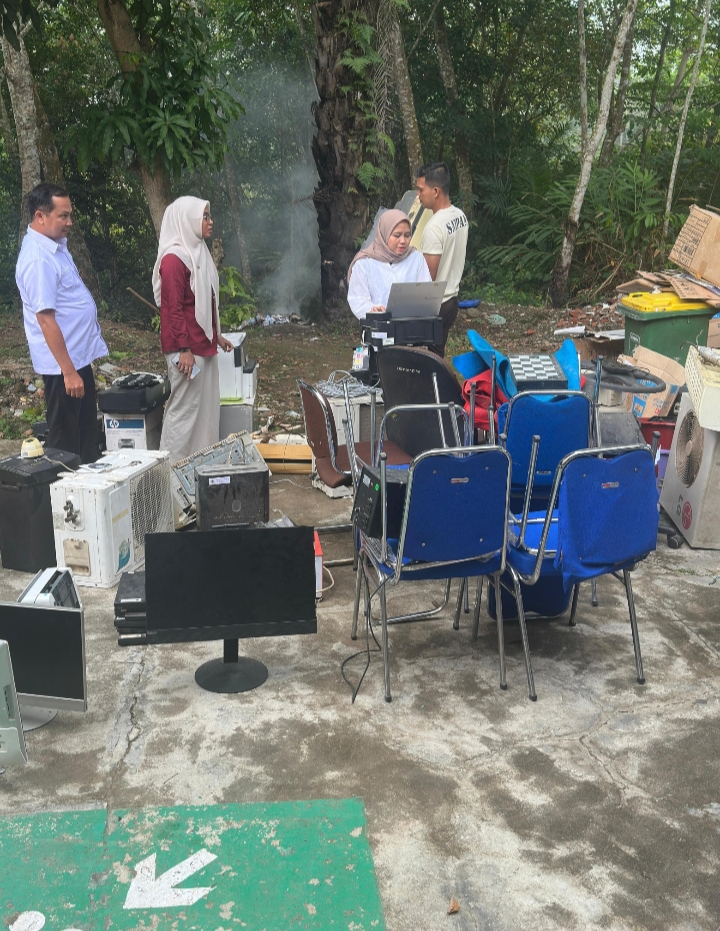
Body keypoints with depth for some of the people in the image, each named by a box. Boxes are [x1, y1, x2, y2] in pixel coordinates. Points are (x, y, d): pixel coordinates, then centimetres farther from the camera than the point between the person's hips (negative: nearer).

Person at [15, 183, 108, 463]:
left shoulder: (54, 245, 9)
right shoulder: (38, 259, -22)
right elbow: (45, 319, -25)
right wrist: (68, 371, -25)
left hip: (79, 356, 10)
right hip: (64, 365, -10)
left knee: (87, 434, 19)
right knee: (65, 442, 2)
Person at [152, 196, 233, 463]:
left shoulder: (198, 253, 14)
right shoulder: (173, 259, -15)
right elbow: (173, 309, -18)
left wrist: (216, 335, 22)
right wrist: (184, 349, -21)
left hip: (204, 344, 10)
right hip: (187, 348, -10)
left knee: (207, 404, 14)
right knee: (184, 407, -3)